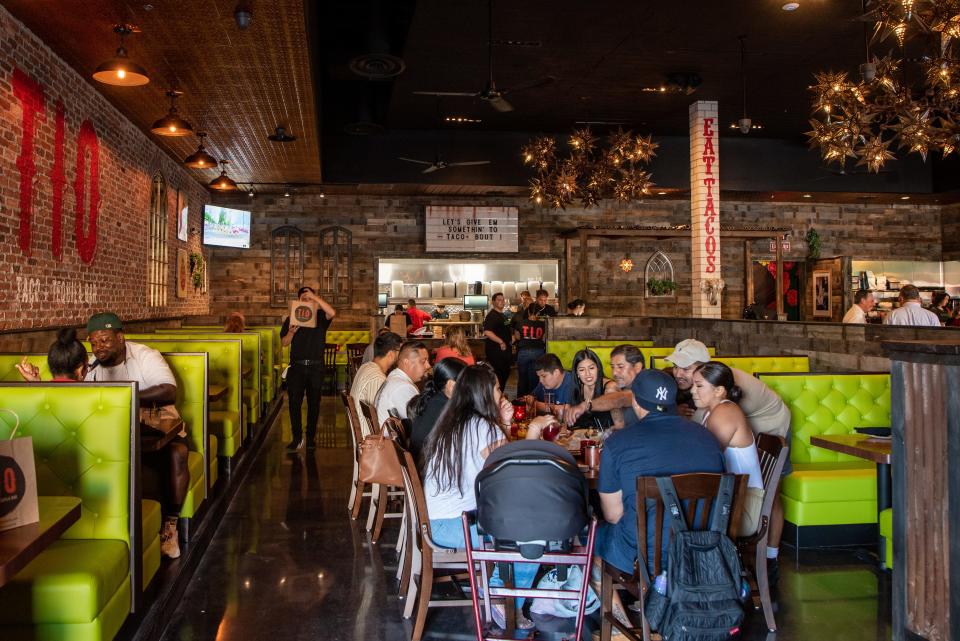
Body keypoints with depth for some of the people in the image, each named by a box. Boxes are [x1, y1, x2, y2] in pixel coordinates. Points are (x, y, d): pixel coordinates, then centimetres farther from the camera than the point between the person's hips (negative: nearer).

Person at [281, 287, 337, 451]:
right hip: (297, 366, 1)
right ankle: (297, 438, 0)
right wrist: (291, 332, -14)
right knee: (294, 402, -5)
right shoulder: (291, 319, 9)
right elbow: (284, 343, 6)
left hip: (316, 367, -1)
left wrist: (315, 297, -20)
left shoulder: (320, 317, 3)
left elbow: (332, 312, -20)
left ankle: (311, 436, 20)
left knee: (314, 403, 8)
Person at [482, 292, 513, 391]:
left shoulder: (503, 316, 18)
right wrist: (501, 342, -22)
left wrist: (511, 337, 14)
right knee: (497, 375, -8)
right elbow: (487, 332, -26)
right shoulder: (491, 316, -13)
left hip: (504, 349, 10)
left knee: (505, 373, 14)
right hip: (495, 349, -10)